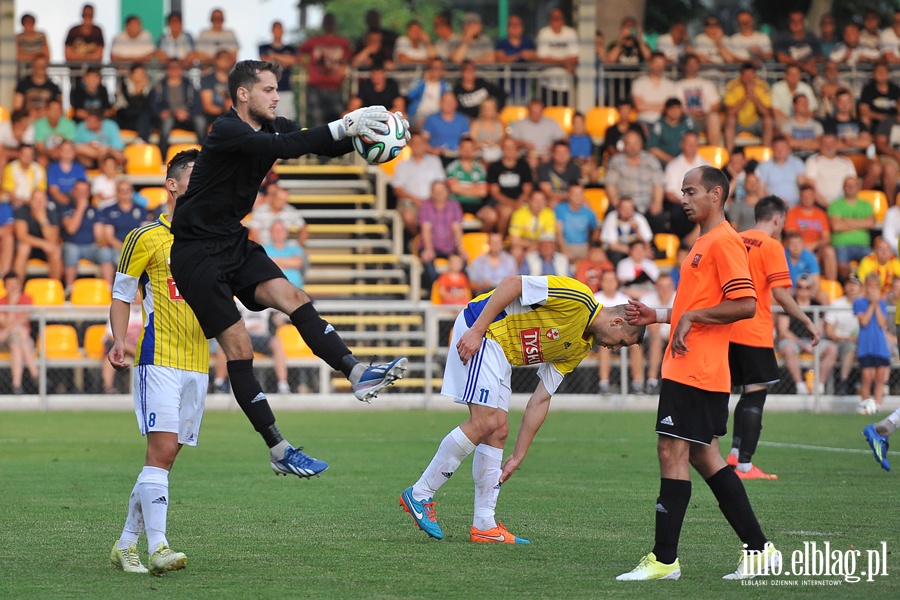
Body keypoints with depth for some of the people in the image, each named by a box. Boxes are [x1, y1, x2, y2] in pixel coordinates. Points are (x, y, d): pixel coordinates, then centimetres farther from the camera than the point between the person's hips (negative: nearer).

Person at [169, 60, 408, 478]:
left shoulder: (271, 127, 4)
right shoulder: (227, 131, -21)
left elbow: (324, 146, 0)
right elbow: (279, 147, -37)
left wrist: (359, 133, -22)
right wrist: (343, 127, -42)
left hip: (234, 240, 8)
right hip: (197, 251, -8)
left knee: (293, 299, -13)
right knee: (239, 348, -8)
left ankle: (357, 374, -24)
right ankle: (279, 451, -7)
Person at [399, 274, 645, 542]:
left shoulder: (579, 349, 12)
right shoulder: (577, 298, -14)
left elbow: (540, 399, 14)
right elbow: (512, 283, -18)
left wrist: (517, 457, 11)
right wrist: (477, 331, -23)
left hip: (500, 352, 10)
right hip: (479, 329, -10)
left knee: (498, 432, 5)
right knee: (484, 423, -16)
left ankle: (484, 525, 5)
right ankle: (419, 495, -8)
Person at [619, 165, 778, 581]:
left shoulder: (724, 242, -12)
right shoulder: (703, 243, 21)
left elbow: (745, 305, -20)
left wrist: (691, 317, -19)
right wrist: (658, 317, 19)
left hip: (697, 371, -11)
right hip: (686, 370, 11)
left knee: (673, 453, -9)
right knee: (703, 456, 11)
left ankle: (664, 559, -7)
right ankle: (758, 550, 14)